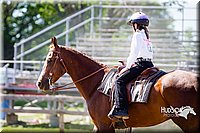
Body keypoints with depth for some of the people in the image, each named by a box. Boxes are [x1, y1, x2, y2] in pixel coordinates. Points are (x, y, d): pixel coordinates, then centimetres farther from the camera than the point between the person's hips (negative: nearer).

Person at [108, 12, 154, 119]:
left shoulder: (138, 35, -4)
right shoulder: (146, 36, 23)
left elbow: (133, 53, -11)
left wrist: (128, 66, -1)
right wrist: (130, 64, 23)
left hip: (141, 64, -10)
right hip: (149, 64, 10)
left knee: (120, 81, -16)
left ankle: (121, 108, -30)